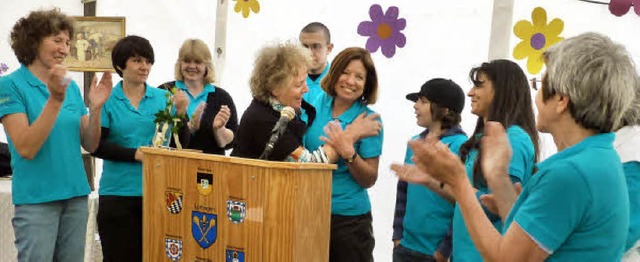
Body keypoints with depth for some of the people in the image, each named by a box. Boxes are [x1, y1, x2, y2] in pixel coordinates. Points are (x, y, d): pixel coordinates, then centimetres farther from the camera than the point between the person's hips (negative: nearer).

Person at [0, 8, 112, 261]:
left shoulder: (71, 86, 8)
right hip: (36, 198, -5)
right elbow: (26, 149, -17)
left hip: (76, 194, 5)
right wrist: (55, 100, -24)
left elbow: (90, 145, 6)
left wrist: (95, 107, -10)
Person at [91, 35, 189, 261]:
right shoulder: (107, 100, -1)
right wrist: (136, 154, -17)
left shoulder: (163, 98, 5)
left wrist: (180, 114, -12)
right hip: (118, 193, -2)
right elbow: (96, 145, -7)